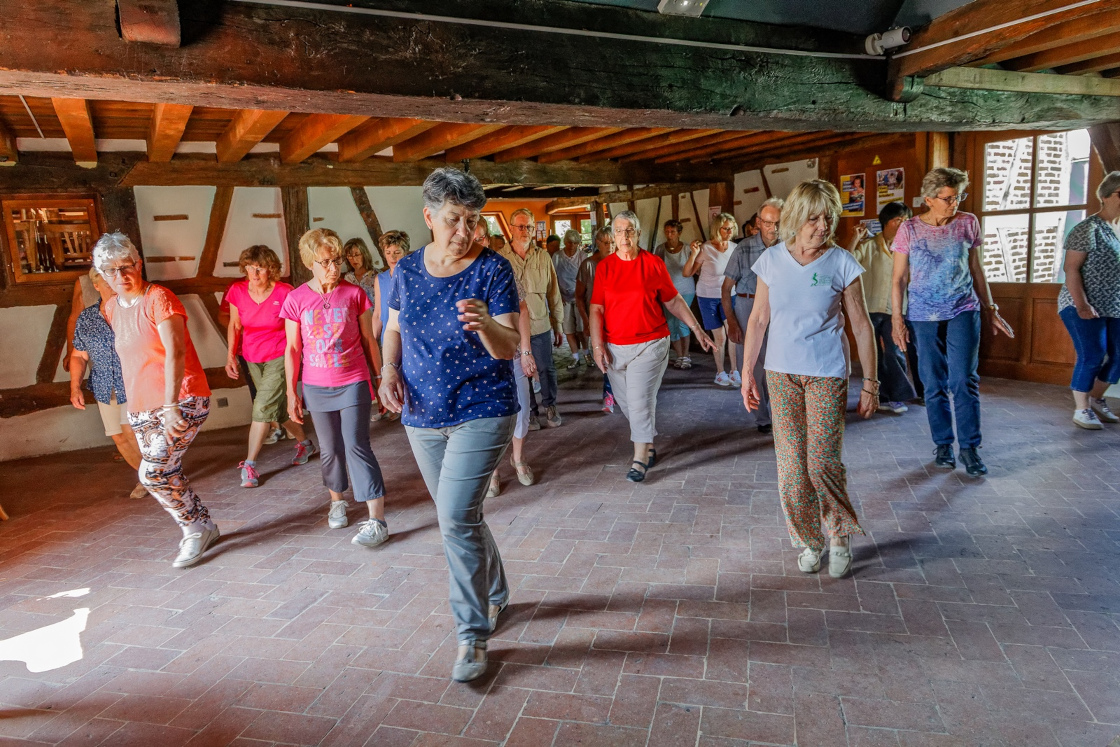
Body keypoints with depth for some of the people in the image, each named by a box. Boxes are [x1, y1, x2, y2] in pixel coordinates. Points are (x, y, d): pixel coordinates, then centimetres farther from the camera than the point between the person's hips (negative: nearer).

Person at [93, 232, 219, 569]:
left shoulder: (159, 298, -11)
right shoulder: (111, 308, 11)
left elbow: (175, 351, -21)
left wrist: (171, 406, -29)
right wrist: (135, 404, 19)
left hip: (183, 400, -7)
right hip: (142, 407, 8)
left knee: (153, 472, -16)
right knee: (168, 475, 9)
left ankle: (195, 529, 4)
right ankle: (203, 527, 26)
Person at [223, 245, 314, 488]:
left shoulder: (284, 293, -17)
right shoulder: (237, 291, -7)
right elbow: (234, 325, 4)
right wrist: (231, 354, -4)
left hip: (279, 357, -4)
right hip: (251, 358, 5)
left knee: (263, 407, -12)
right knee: (277, 407, 15)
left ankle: (249, 464, -3)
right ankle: (305, 443, 37)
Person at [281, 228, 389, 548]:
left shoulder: (354, 294, -3)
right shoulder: (296, 299, -1)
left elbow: (369, 341, 4)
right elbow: (292, 349, 4)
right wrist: (291, 392, 4)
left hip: (354, 383, -2)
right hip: (316, 387, 2)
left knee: (357, 446, -9)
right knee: (330, 449, 13)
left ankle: (377, 521, -8)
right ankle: (337, 501, 38)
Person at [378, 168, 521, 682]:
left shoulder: (492, 269, -11)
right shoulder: (408, 268, 3)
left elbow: (509, 349, -16)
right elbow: (394, 327, 15)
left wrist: (485, 326, -38)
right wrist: (390, 369, -4)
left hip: (481, 413, -5)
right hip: (423, 416, 6)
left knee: (457, 518, -12)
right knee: (459, 517, 17)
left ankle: (473, 636, 6)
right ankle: (495, 595, 41)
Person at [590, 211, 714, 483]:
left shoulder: (653, 264, 0)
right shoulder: (604, 267, 4)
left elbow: (674, 301, 7)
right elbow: (597, 309, 3)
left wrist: (697, 329, 5)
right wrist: (597, 345, -4)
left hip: (649, 345, -3)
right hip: (615, 348, 3)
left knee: (640, 401, -7)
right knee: (626, 402, 11)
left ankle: (640, 459, 4)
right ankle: (649, 447, 32)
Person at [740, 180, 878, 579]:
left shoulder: (842, 263, -4)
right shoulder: (771, 260, 1)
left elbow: (861, 325, 0)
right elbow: (758, 319, 7)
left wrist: (870, 383, -2)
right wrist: (747, 373, 5)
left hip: (827, 374, -2)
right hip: (781, 373, 2)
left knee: (823, 461, -6)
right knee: (791, 464, 4)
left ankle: (841, 534, 21)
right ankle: (809, 540, 24)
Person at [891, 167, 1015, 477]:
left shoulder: (968, 223, 4)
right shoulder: (910, 229, -2)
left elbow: (977, 271, 12)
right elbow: (899, 279, 1)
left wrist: (991, 311, 12)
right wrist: (897, 318, -5)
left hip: (963, 311, 1)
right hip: (924, 315, -1)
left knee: (964, 380, -7)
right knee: (934, 384, 5)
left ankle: (970, 448, 3)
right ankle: (943, 444, 18)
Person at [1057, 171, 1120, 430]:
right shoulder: (1088, 229, -10)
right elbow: (1071, 268, -15)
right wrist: (1082, 305, -22)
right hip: (1084, 308, -7)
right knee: (1092, 356, -9)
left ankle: (1096, 400, 26)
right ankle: (1081, 409, 5)